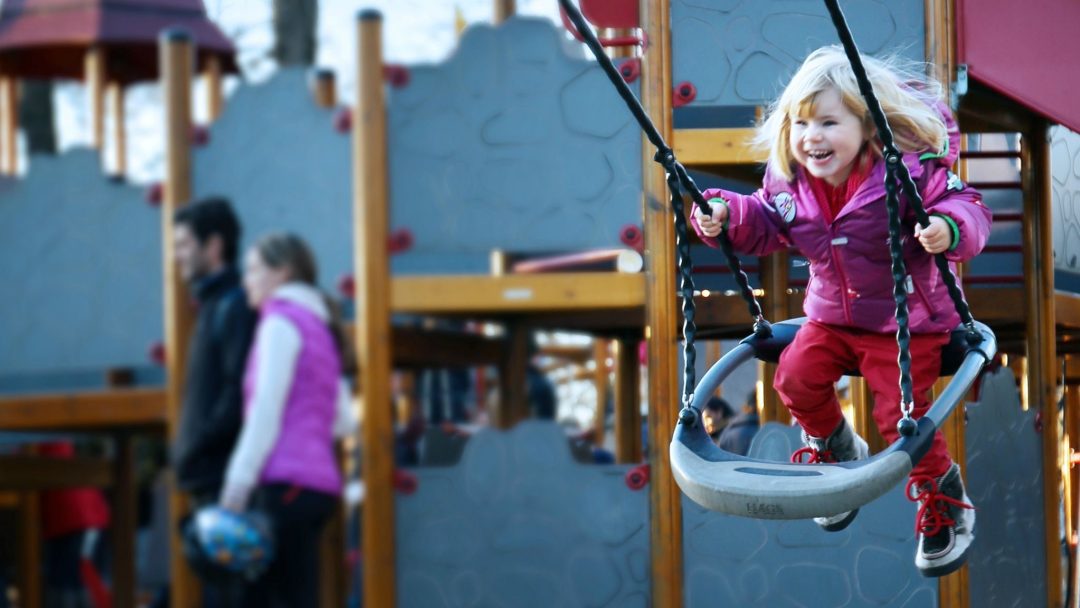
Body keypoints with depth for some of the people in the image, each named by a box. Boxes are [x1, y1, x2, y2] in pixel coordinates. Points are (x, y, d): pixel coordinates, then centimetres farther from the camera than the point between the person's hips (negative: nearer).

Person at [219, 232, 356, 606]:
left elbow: (267, 408, -12)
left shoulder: (282, 322, -4)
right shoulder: (320, 326, 22)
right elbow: (344, 420, 21)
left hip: (287, 480, -9)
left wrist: (239, 481, -14)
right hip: (320, 480, 9)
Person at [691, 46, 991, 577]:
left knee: (901, 413, -11)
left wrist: (949, 228, -46)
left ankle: (945, 502, 14)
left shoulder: (909, 171, -25)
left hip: (906, 321, -5)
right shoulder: (789, 181, -9)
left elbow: (969, 209, -23)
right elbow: (765, 224, 7)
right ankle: (838, 452, 22)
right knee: (797, 377, -9)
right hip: (833, 316, 5)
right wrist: (727, 216, -13)